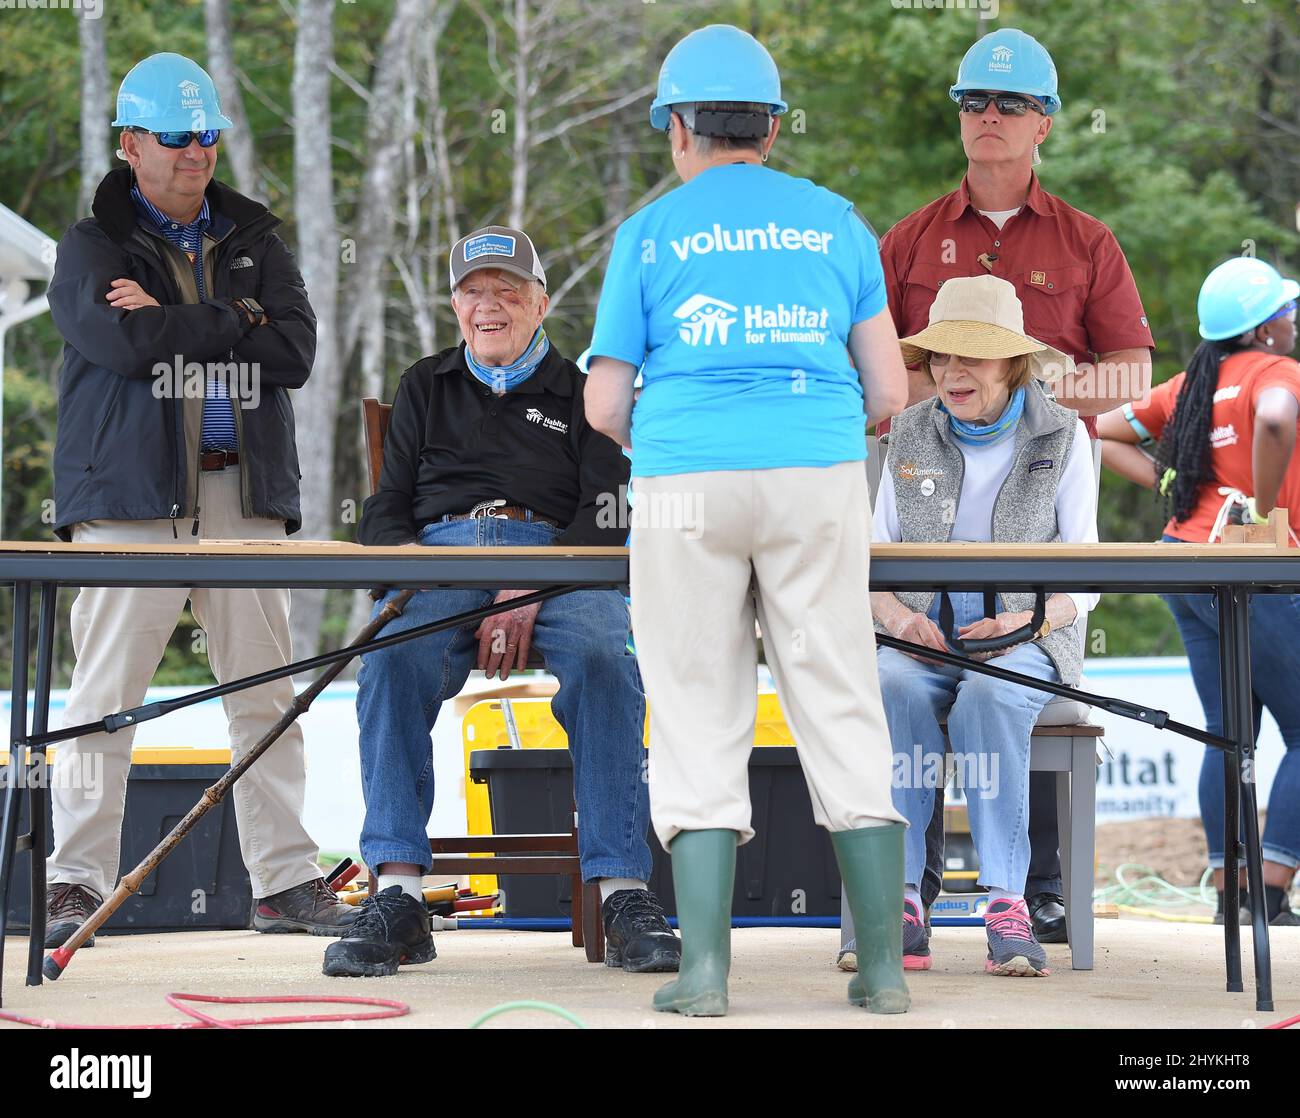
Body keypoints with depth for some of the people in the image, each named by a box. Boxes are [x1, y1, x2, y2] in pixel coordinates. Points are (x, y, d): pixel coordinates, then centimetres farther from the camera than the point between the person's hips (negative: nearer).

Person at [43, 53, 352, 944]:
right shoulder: (93, 247, 6)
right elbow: (125, 344, -13)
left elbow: (294, 353, 1)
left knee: (266, 697, 3)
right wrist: (234, 323, -5)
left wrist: (173, 322, -5)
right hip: (131, 500, -4)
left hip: (244, 495, 4)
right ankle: (77, 885, -3)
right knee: (105, 698, -6)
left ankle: (286, 881, 8)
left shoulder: (254, 243, 17)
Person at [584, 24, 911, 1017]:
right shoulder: (835, 224, 11)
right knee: (842, 713, 6)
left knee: (700, 721, 2)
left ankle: (706, 968, -6)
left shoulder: (651, 233, 6)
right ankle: (885, 965, 3)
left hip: (688, 486, -1)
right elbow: (888, 392, 8)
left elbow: (604, 406, 5)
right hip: (820, 484, 1)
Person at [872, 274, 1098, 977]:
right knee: (893, 690, -34)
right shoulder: (911, 435, 13)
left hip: (1025, 639, -2)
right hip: (921, 638, 2)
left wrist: (1027, 619, -17)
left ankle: (1007, 907, -40)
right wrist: (894, 614, -12)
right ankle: (900, 902, -38)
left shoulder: (1061, 436, 6)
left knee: (988, 697, -37)